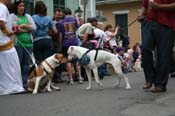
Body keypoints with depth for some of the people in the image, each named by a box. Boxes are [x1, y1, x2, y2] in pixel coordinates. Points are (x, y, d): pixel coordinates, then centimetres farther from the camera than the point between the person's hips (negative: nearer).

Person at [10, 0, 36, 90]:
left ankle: (25, 85, 10)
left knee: (26, 66, 5)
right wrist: (27, 29, -4)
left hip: (28, 44, 5)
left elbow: (34, 27, 7)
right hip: (17, 44, -5)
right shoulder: (12, 16, 4)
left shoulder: (27, 16, 18)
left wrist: (23, 26, -5)